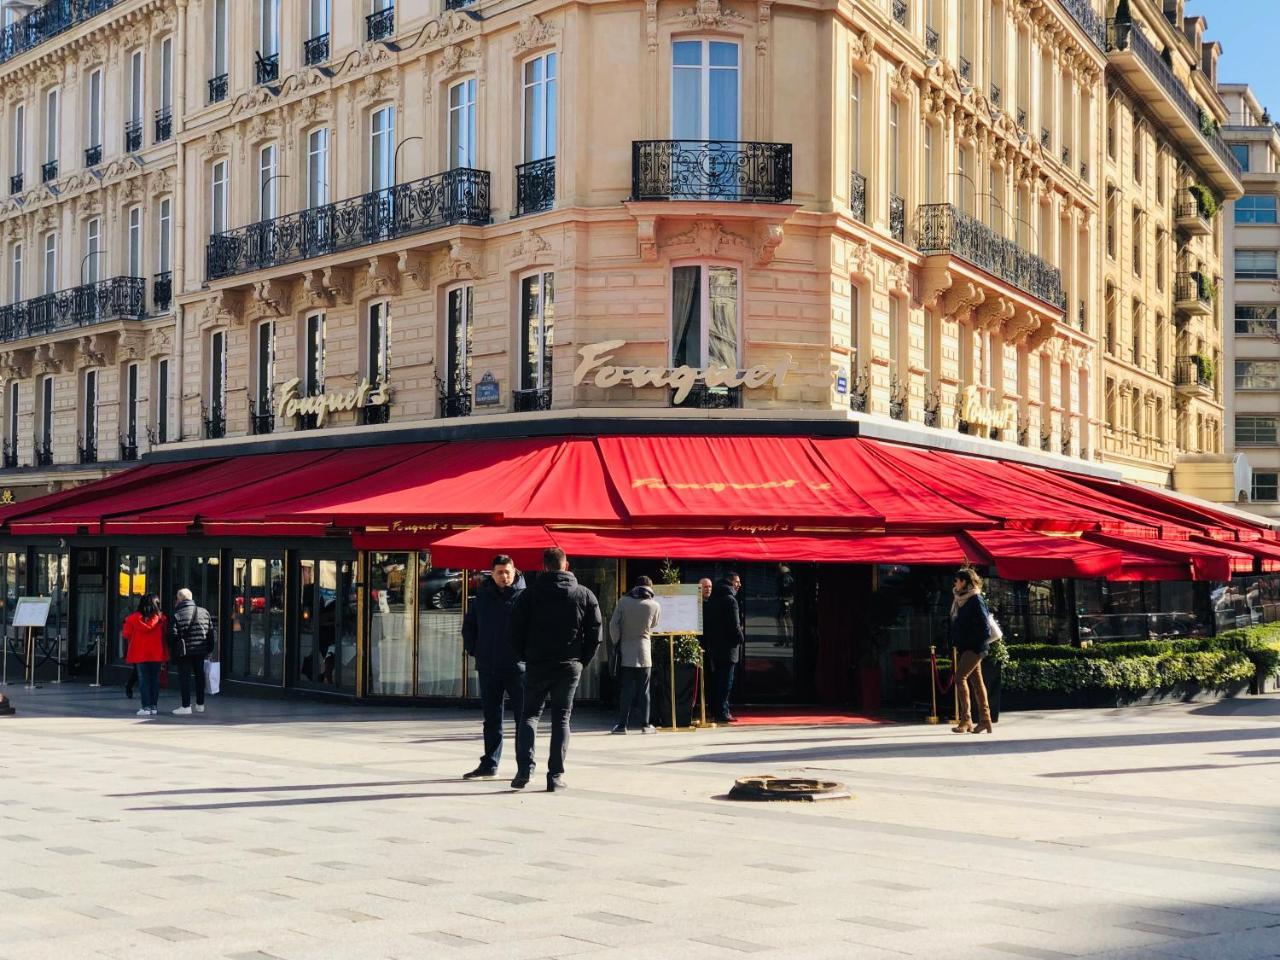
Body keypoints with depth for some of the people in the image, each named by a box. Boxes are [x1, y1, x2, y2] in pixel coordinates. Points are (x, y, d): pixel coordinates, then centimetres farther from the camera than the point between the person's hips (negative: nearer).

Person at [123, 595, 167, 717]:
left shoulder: (134, 618, -4)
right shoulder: (161, 618, -3)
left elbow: (126, 634, 2)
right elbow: (166, 634, 1)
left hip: (140, 653, -1)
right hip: (157, 653, 1)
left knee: (143, 680, 3)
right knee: (155, 679, 9)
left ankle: (146, 707, -3)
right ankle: (154, 706, 9)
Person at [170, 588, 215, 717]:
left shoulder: (177, 615, -8)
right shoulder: (204, 612, 6)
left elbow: (174, 635, -11)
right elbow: (211, 632, 8)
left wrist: (173, 653, -1)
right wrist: (210, 648, 14)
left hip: (184, 652, -5)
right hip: (200, 651, 5)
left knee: (184, 677, -1)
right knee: (199, 675, 15)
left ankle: (186, 706, -4)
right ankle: (200, 704, 21)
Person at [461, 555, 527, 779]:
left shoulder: (524, 597, -4)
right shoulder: (483, 597, 8)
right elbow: (468, 625, 19)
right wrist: (473, 649, 9)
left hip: (517, 667, -4)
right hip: (488, 668, 4)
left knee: (523, 716, 1)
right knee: (491, 719, 11)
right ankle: (489, 765, 17)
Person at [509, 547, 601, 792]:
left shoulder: (530, 594, -2)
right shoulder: (585, 595, 2)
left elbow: (515, 630, -4)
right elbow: (595, 633, 0)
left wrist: (525, 657, 8)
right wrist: (582, 661, 9)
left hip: (537, 665, -1)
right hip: (570, 666, 1)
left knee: (530, 714, 11)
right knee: (561, 718, 9)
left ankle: (525, 767, -6)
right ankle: (556, 776, 3)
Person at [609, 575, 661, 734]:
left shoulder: (623, 602, -4)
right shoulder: (654, 605, -3)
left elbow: (613, 624, -4)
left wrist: (617, 641, 6)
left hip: (625, 651, 0)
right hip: (644, 652, 0)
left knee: (625, 689, 4)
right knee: (643, 690, 7)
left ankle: (622, 724, 2)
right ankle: (645, 724, 8)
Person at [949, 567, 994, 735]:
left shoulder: (976, 600, -12)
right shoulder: (961, 599, 14)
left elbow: (984, 626, -16)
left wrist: (980, 645, -18)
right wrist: (956, 642, 14)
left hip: (974, 647, -9)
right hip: (965, 646, 9)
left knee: (960, 677, -15)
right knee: (977, 681, 9)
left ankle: (966, 720, -14)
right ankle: (985, 721, 11)